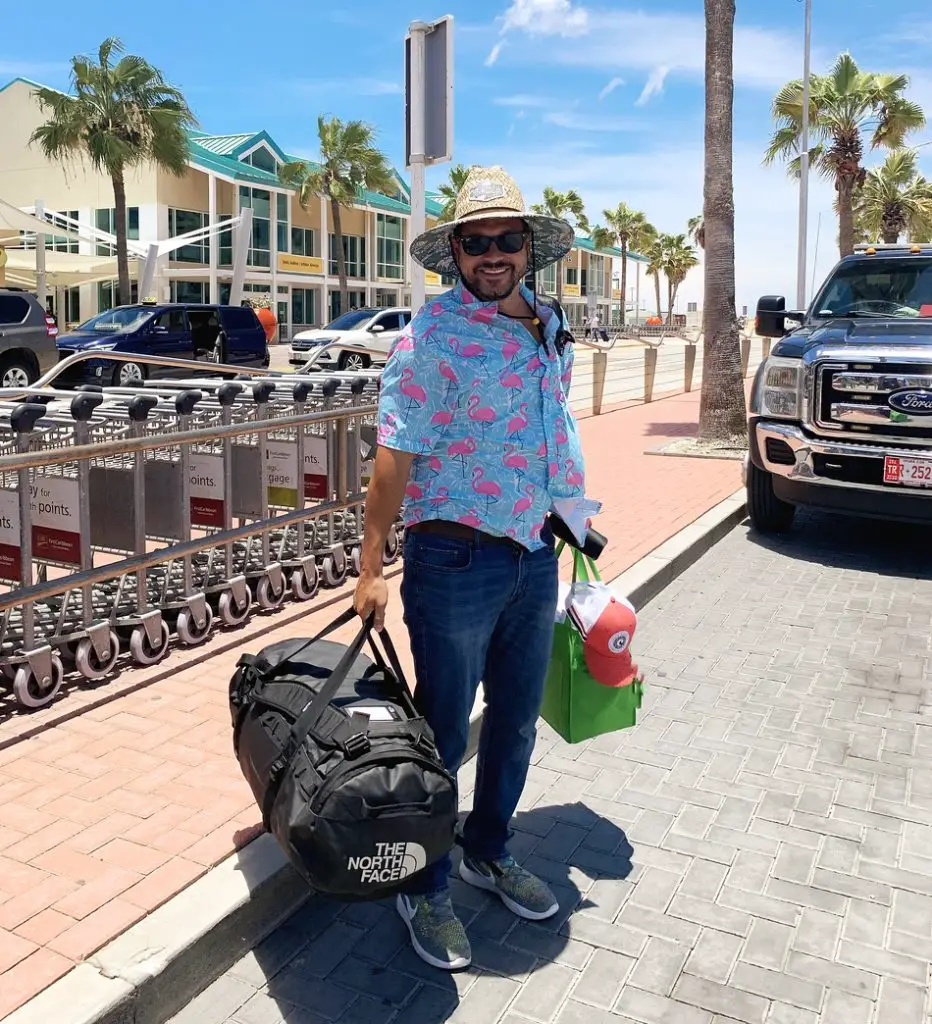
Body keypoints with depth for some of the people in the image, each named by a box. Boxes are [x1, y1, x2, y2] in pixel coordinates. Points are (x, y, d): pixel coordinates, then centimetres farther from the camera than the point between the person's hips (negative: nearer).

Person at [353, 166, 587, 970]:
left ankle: (490, 852, 41)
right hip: (457, 557, -7)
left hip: (535, 552, 7)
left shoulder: (549, 326, 8)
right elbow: (394, 457, -15)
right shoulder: (432, 337, -14)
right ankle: (425, 889, 26)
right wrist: (372, 569, -15)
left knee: (516, 721, 19)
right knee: (443, 735, 6)